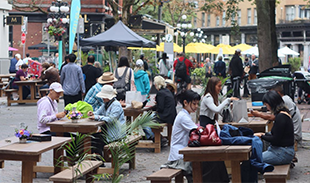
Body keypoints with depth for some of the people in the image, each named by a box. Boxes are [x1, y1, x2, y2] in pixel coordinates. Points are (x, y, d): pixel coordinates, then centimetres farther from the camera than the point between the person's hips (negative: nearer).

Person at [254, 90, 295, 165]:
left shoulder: (281, 117, -20)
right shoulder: (283, 113, 11)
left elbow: (275, 140, -18)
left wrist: (261, 136, -4)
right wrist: (264, 134, 11)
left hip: (283, 153, -10)